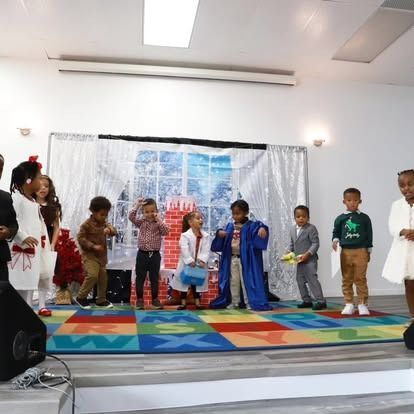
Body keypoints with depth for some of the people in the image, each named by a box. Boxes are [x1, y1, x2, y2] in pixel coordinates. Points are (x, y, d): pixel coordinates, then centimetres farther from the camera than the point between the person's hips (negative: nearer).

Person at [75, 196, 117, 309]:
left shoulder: (104, 223, 7)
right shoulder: (87, 224, -14)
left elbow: (114, 231, 2)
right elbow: (80, 238, -16)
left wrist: (109, 229, -23)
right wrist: (93, 246, -23)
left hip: (102, 255, 8)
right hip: (89, 254, -8)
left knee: (103, 277, 10)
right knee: (93, 275, -21)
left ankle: (101, 300, 24)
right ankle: (81, 297, -1)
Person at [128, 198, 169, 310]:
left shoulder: (159, 224, -1)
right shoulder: (141, 222, 2)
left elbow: (166, 231, -18)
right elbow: (131, 217, -11)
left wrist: (158, 220, -18)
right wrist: (137, 205, -13)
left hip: (154, 255, -1)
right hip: (142, 254, 1)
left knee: (154, 279, 8)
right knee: (140, 278, 7)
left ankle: (155, 299, 21)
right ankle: (139, 299, 18)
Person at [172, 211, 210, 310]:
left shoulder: (206, 236, -1)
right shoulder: (185, 235, -13)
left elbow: (206, 250, -7)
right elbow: (184, 250, -19)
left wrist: (202, 260, -20)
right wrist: (190, 261, -24)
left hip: (199, 263, 3)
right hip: (187, 264, -3)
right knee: (184, 282, 7)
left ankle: (197, 302, 24)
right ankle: (183, 303, 18)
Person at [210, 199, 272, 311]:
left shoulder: (251, 226, -7)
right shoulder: (230, 227, 8)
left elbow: (259, 226, -25)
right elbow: (222, 242, 7)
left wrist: (262, 228, -49)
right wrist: (219, 233, -16)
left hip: (245, 258, -5)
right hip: (232, 258, 5)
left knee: (246, 281, 1)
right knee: (233, 281, 13)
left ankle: (249, 302, 11)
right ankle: (234, 302, 24)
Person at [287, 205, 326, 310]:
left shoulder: (311, 228, -12)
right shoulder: (293, 229, 10)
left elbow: (315, 243, -16)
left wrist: (307, 254, -25)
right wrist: (289, 252, 1)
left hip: (310, 260, -8)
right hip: (299, 261, 8)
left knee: (312, 279, -12)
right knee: (300, 280, 13)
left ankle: (321, 301, -4)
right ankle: (307, 300, 25)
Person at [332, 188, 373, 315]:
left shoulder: (364, 218, 4)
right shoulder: (340, 218, 4)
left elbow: (369, 235, 7)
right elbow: (336, 232, 11)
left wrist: (368, 251, 7)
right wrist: (335, 241, -10)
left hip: (361, 251, -1)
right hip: (345, 252, 1)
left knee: (360, 279, 0)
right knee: (347, 280, 6)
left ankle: (362, 304, 10)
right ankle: (349, 304, 15)